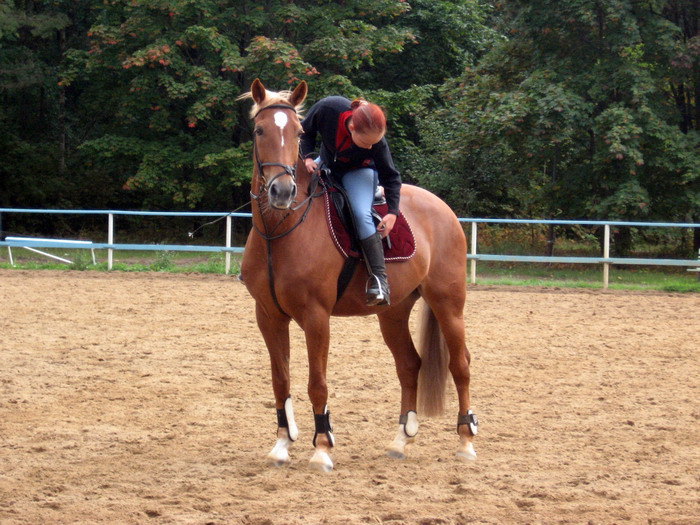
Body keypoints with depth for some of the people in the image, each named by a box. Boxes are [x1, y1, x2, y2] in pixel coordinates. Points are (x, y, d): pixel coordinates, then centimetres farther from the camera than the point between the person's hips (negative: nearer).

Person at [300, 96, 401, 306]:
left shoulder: (377, 143, -33)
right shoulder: (328, 108, -34)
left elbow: (391, 177, -17)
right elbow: (305, 131, -11)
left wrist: (393, 212, -24)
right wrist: (308, 156, -24)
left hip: (358, 171, -4)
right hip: (325, 165, 4)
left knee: (361, 215, -26)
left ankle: (380, 279, -26)